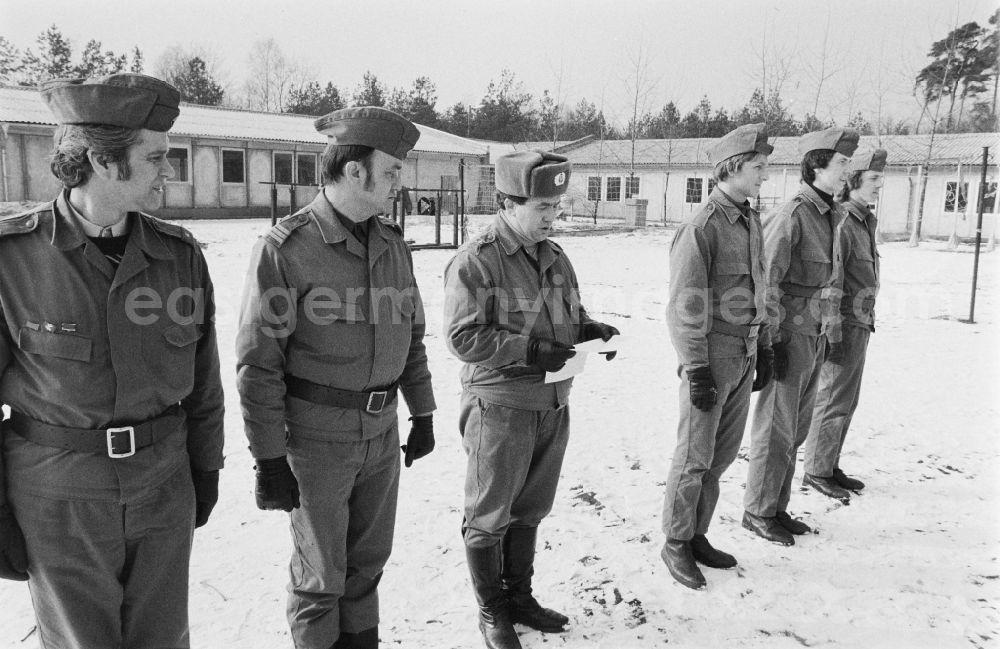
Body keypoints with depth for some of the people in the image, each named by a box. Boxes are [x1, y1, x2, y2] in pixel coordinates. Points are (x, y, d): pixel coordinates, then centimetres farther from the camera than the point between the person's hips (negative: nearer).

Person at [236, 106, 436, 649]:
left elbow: (411, 336, 13)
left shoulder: (393, 245, 4)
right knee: (321, 574, 10)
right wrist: (269, 459, -14)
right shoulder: (285, 248, -16)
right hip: (315, 436, -5)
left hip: (381, 433, 6)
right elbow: (257, 363, -15)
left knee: (368, 560, 20)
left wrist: (423, 414, 14)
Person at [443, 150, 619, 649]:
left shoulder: (554, 256, 8)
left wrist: (591, 329, -3)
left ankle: (519, 595, 39)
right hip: (500, 407, -7)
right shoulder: (474, 262, -14)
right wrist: (530, 350, -25)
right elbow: (462, 337, -19)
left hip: (553, 405, 7)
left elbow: (570, 314, 19)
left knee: (530, 509, 20)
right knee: (490, 515, 9)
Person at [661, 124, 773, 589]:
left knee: (722, 454, 14)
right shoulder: (700, 228, -15)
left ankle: (697, 535, 29)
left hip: (744, 357, 8)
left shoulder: (752, 222, 11)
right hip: (711, 358, -8)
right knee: (695, 458, 3)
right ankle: (675, 545, 18)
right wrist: (696, 370, -17)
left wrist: (763, 349, 17)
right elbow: (685, 308, -16)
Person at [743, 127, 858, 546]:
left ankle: (778, 507, 27)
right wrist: (772, 341, -19)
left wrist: (833, 333, 19)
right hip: (789, 335, -9)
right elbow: (766, 280, -19)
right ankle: (758, 511, 15)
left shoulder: (831, 216, 11)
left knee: (796, 429, 15)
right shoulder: (792, 214, -16)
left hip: (815, 337, 9)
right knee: (776, 428, 1)